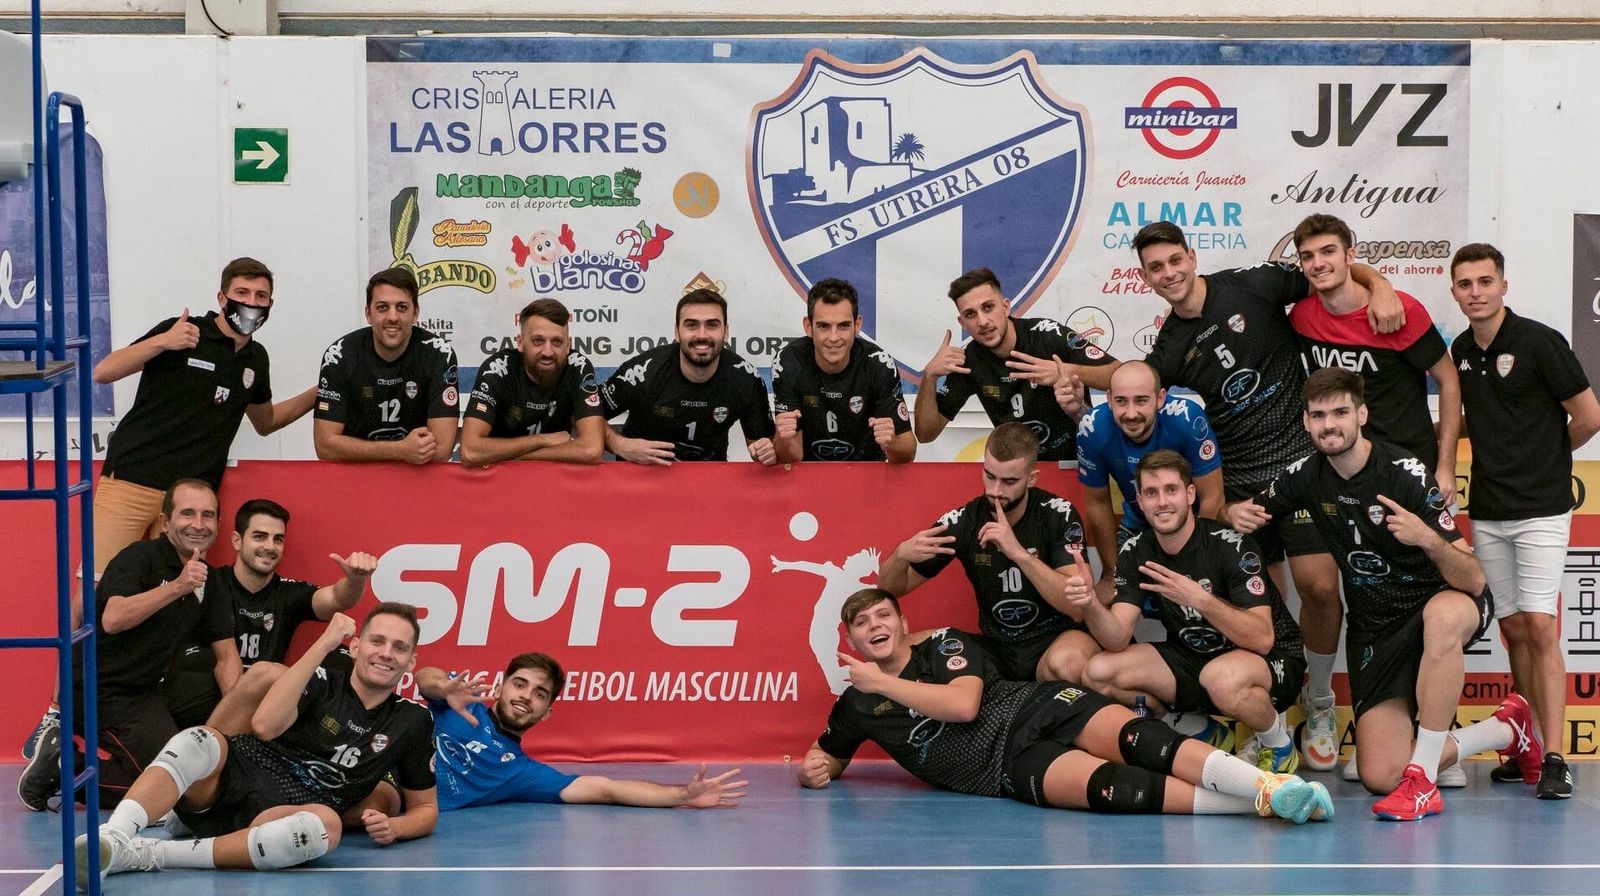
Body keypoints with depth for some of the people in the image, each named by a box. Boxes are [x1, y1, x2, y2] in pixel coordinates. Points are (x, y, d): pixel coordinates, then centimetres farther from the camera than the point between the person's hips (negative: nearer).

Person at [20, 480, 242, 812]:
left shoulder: (209, 581, 10)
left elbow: (225, 655, 8)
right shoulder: (140, 558, -13)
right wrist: (177, 587, -39)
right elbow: (113, 619, -31)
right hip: (100, 690, -9)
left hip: (142, 692, 9)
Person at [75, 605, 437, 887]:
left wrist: (393, 827, -5)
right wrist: (324, 644, -13)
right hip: (235, 777, 0)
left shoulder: (412, 723, 12)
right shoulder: (322, 683, 6)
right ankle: (111, 838, -52)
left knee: (327, 824, -38)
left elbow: (426, 809, 20)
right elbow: (264, 725, -14)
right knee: (199, 740, -33)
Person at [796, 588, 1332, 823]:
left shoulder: (945, 645, 13)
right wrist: (814, 768, 6)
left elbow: (964, 705, -5)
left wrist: (883, 683, 0)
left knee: (1136, 740, -31)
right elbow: (826, 756, 32)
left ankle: (1269, 784, -45)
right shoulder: (856, 704, 17)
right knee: (1106, 785, -31)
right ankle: (1260, 804, -47)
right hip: (1006, 767, -1)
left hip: (1037, 707, 1)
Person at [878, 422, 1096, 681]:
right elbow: (890, 590, 3)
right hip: (995, 647, 4)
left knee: (1067, 661, -39)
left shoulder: (1058, 514, -12)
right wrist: (902, 555, -21)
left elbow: (1078, 607, -22)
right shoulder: (962, 521, -4)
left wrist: (1019, 553, -31)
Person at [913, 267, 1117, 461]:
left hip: (1078, 456, -2)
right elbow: (926, 434, 0)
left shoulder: (1048, 334, -13)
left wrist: (1068, 372, -31)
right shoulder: (968, 361, -2)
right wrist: (929, 376, -14)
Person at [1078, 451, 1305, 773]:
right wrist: (1090, 606, -36)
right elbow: (1117, 640, -14)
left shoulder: (1229, 546, -21)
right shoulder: (1136, 552, -5)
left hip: (1272, 659, -6)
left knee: (1222, 678, -41)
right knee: (1099, 673, -14)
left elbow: (1262, 639, -28)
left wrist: (1200, 600, -41)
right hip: (1193, 658, 6)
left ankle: (1279, 745, -8)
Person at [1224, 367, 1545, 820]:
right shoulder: (1307, 475, -5)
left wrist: (1427, 538, -42)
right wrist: (1237, 514, -10)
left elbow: (1474, 582, -23)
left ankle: (1423, 782, -33)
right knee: (1380, 777, -10)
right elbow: (1243, 511, 15)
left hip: (1439, 600, -4)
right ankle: (1505, 730, 18)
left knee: (1444, 613, -44)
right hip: (1372, 626, 5)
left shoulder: (1406, 475, -20)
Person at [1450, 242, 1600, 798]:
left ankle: (1554, 759, -13)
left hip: (1541, 507, -6)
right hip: (1486, 511, 6)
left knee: (1540, 627, -13)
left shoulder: (1538, 343, -11)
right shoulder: (1460, 351, 9)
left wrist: (1549, 456, 7)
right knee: (1513, 629, 8)